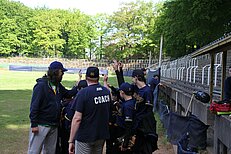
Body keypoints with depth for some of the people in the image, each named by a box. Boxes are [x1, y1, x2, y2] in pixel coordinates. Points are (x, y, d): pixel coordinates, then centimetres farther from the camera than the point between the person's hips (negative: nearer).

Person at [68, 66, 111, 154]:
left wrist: (71, 140, -13)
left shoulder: (83, 93, -15)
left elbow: (77, 118, -18)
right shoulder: (107, 91, 1)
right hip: (102, 135, 6)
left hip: (85, 136, -5)